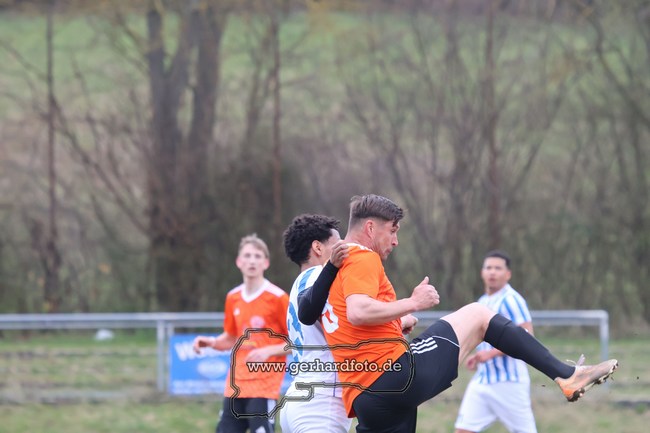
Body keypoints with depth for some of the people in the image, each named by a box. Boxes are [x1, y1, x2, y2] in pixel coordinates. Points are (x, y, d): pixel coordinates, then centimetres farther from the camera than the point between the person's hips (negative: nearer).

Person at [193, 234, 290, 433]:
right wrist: (211, 342, 4)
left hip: (264, 385, -6)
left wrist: (268, 351, -19)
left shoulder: (278, 298, -8)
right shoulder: (233, 298, 10)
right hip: (236, 385, 6)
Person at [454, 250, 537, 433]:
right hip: (482, 380, 8)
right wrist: (477, 357, 11)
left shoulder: (511, 300, -11)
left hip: (508, 381, -8)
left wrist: (491, 353, -23)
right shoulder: (483, 302, 16)